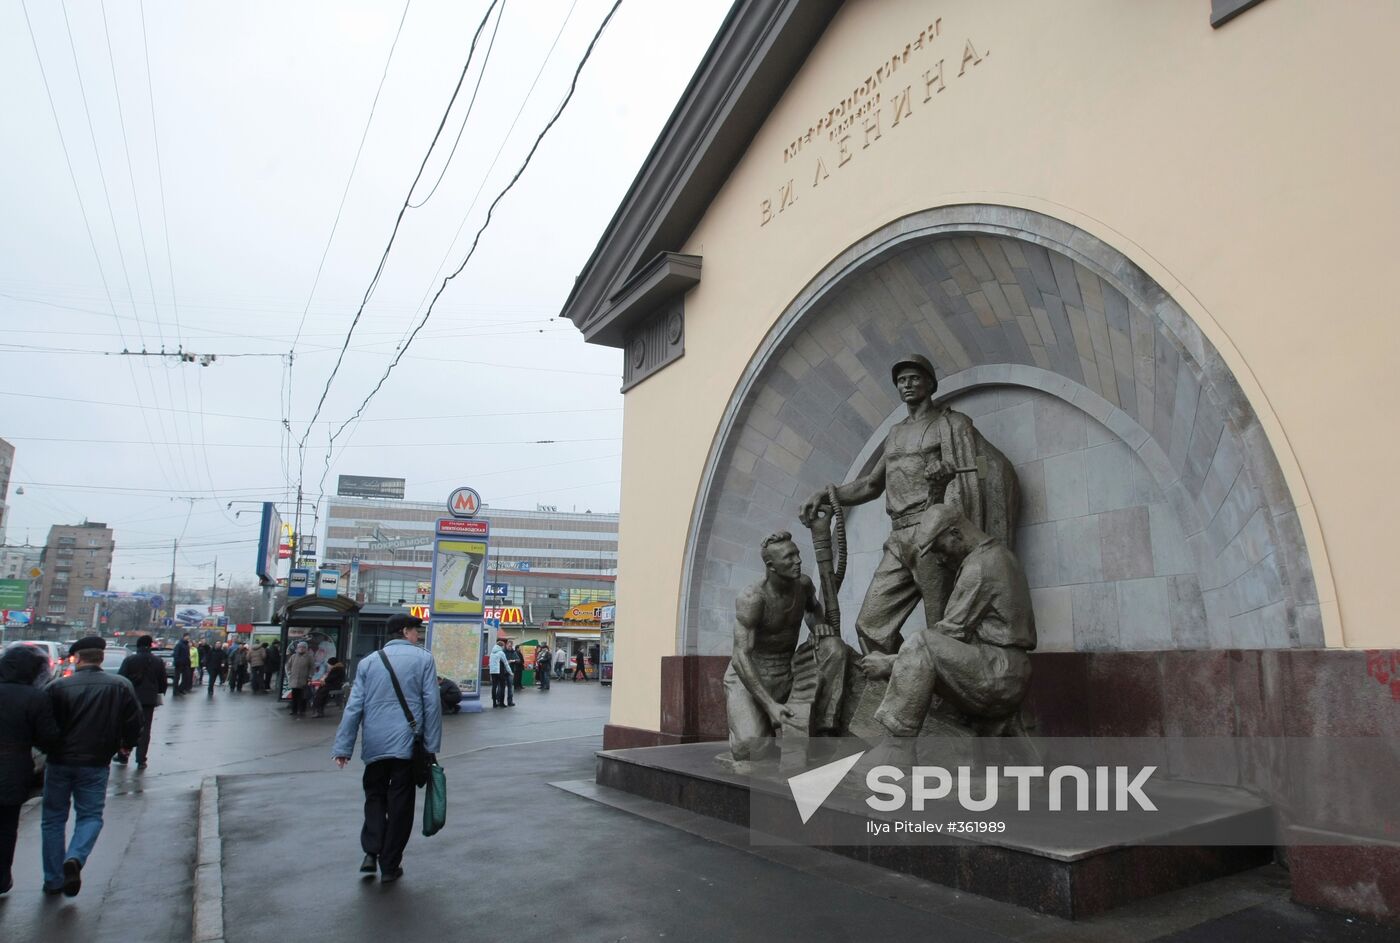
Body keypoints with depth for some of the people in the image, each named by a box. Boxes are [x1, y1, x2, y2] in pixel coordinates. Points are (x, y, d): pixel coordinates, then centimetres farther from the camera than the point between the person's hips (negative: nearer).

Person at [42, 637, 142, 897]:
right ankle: (75, 859, -15)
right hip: (95, 763, 0)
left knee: (53, 818, 14)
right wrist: (127, 744, 16)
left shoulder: (58, 687, -8)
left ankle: (53, 880, 16)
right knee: (90, 816, 12)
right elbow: (133, 722, -3)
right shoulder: (121, 686, -5)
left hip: (59, 762, 0)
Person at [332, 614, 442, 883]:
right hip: (407, 744, -2)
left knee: (375, 796, 20)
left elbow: (354, 706, 3)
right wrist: (432, 745, -1)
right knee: (400, 803, 7)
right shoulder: (423, 659, -1)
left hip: (374, 745, 3)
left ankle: (371, 852, 7)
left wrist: (343, 747, 5)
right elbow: (432, 704, -5)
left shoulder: (368, 662, 7)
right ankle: (390, 866, 13)